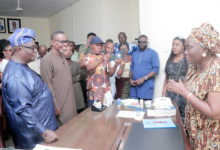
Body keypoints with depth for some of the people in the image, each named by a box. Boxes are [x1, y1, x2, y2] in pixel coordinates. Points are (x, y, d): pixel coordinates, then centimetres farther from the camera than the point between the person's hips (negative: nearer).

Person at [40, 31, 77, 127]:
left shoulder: (63, 56, 9)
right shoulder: (46, 60, -17)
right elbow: (48, 85, -18)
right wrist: (55, 107, -16)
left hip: (70, 102, 8)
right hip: (60, 105, -8)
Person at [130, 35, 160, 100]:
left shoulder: (153, 53, 1)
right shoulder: (134, 53, 18)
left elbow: (156, 69, -7)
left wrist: (144, 78, -16)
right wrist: (130, 79, 3)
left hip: (146, 86, -4)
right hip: (134, 85, 5)